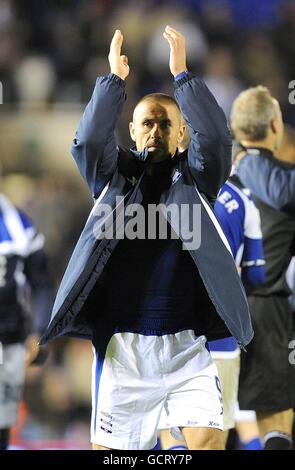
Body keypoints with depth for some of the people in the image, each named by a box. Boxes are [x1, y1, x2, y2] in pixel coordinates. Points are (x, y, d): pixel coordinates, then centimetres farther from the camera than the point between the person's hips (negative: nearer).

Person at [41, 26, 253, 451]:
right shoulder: (115, 176, 8)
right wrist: (115, 79, -18)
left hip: (186, 347, -1)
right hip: (123, 347, 1)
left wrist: (181, 74, -18)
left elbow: (215, 137, -13)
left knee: (207, 441, -16)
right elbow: (89, 140, -12)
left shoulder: (195, 176, 6)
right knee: (107, 448, 5)